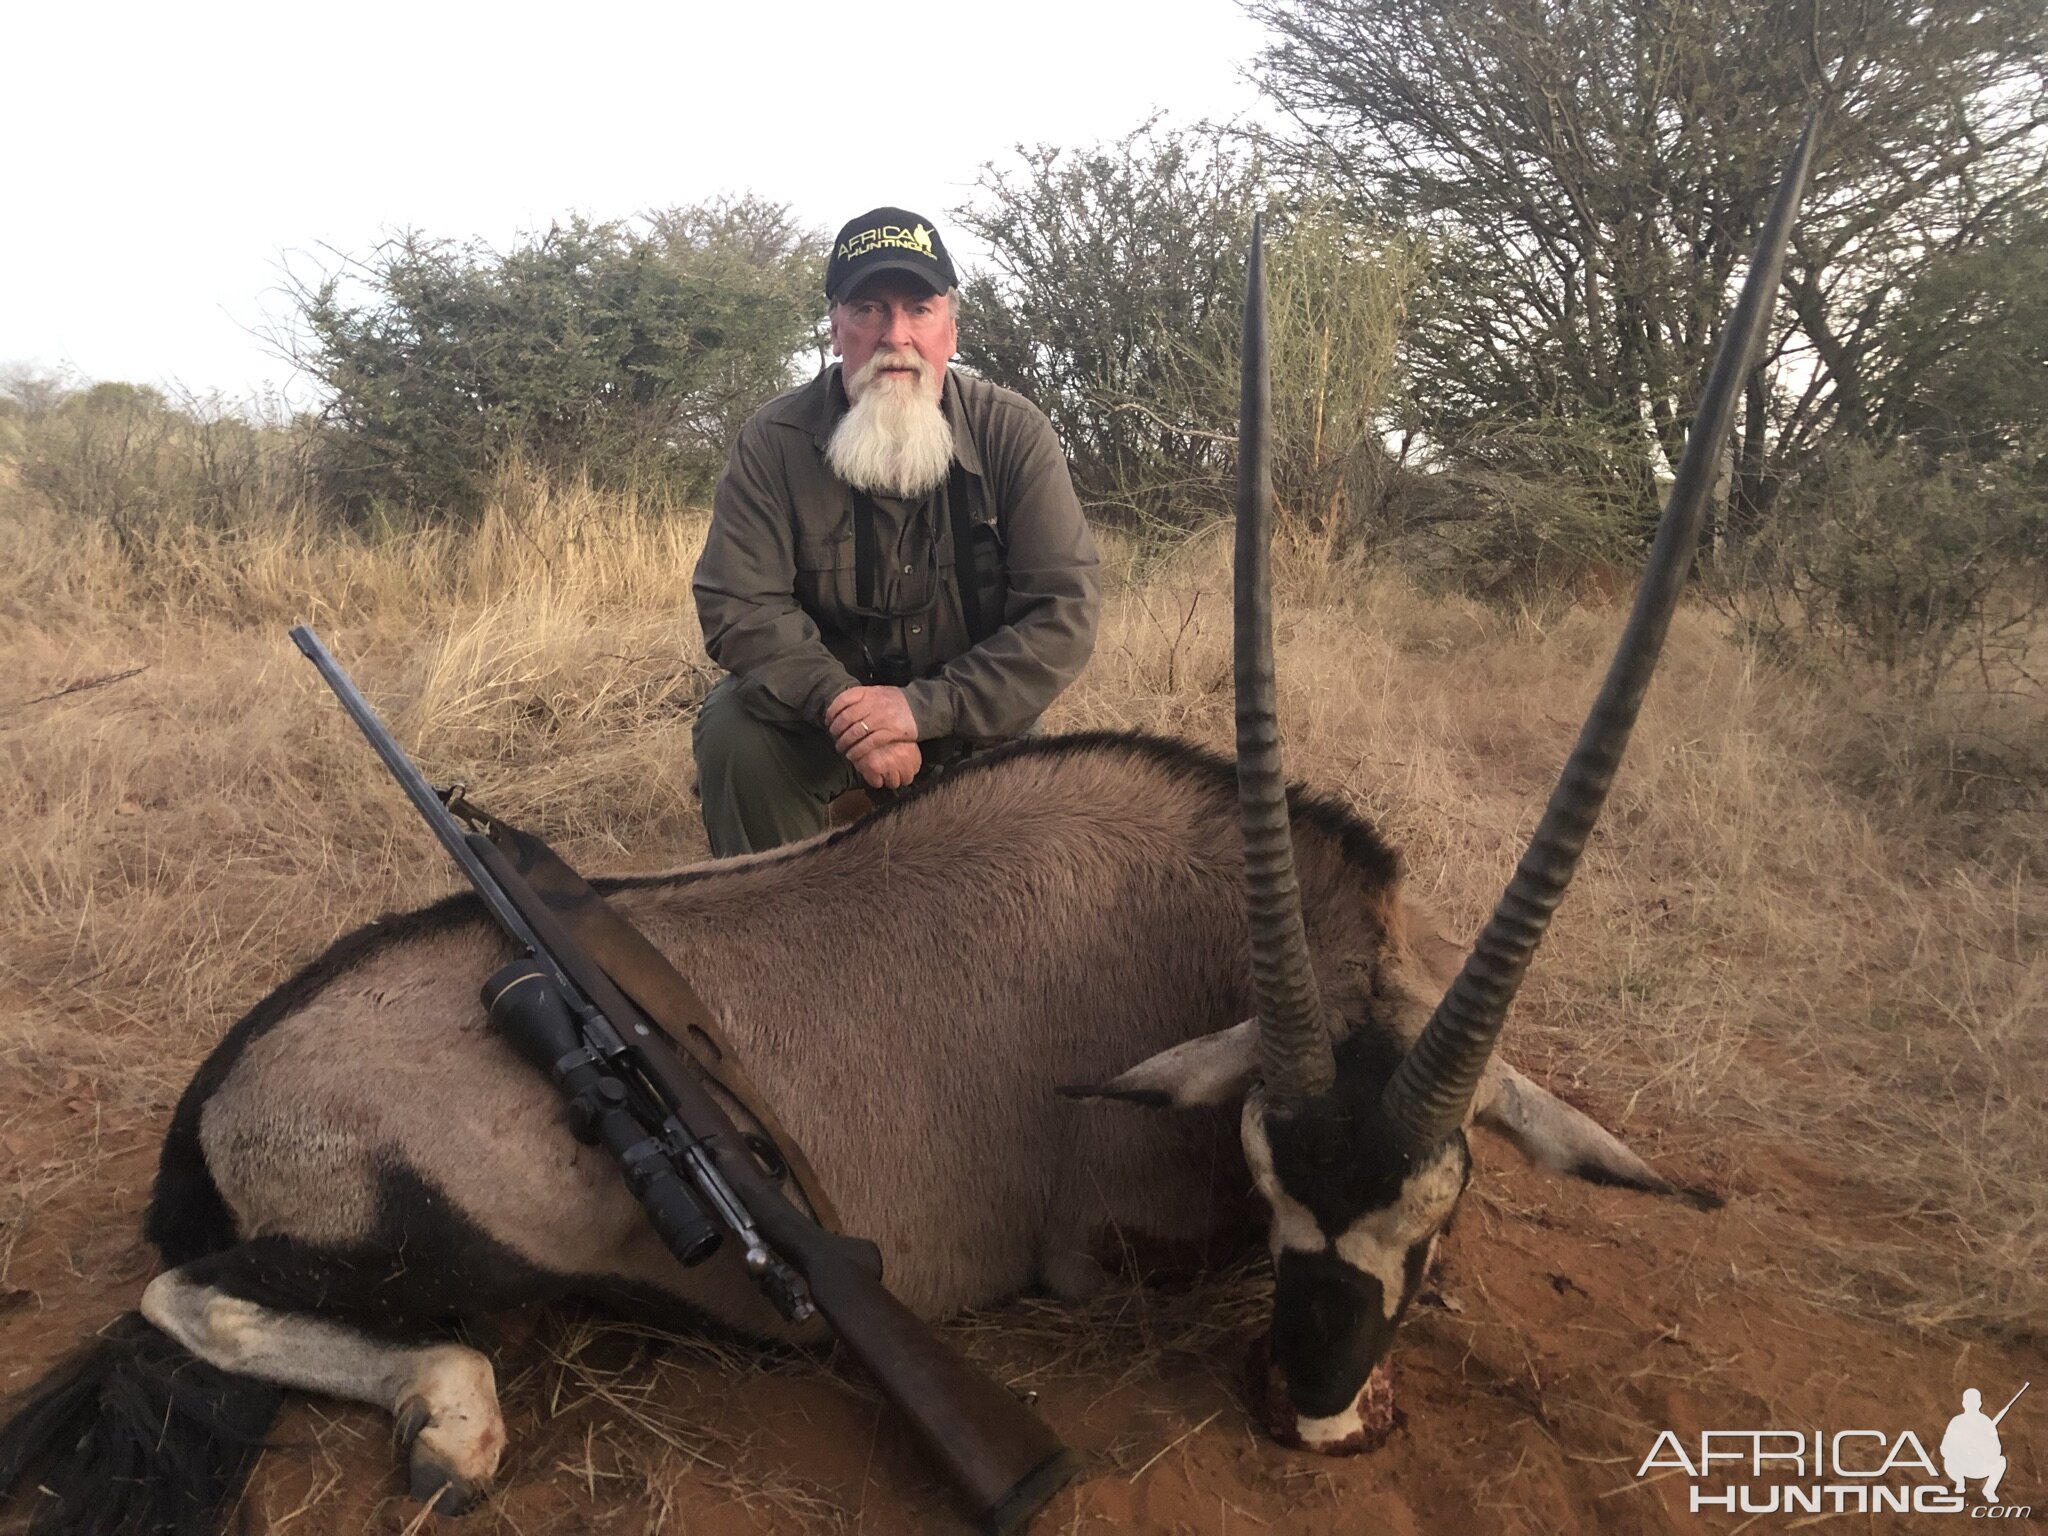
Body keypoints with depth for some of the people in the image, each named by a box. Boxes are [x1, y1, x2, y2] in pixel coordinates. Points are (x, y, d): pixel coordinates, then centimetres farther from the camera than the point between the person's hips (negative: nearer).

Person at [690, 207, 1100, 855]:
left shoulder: (1014, 433, -14)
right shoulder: (773, 442, -14)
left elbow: (1063, 612, -20)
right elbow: (739, 606, -19)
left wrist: (925, 707, -30)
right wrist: (840, 703, -35)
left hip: (970, 723, 1)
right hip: (822, 707, 0)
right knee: (734, 728, -27)